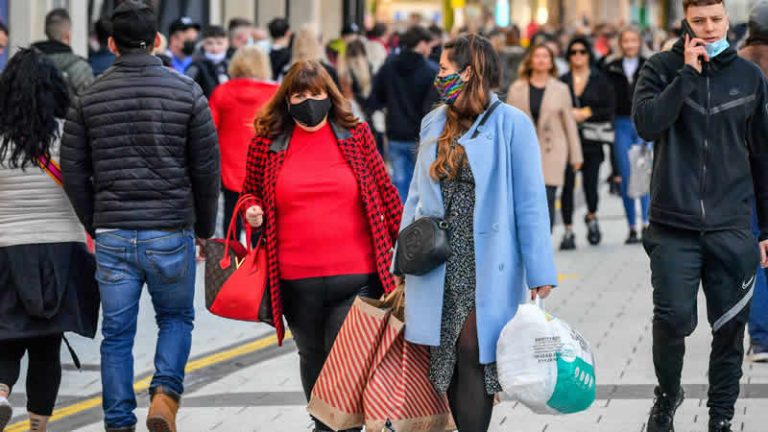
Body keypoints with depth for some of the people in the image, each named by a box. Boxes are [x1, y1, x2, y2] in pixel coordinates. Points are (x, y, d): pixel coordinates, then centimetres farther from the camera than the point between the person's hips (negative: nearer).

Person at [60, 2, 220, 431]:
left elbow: (73, 171, 4)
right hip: (171, 234, -1)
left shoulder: (89, 97, 2)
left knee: (117, 334, 9)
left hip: (112, 235, 1)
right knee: (176, 317, 18)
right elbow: (207, 169, -1)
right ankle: (166, 392, -5)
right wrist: (204, 229, 12)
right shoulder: (187, 91, -3)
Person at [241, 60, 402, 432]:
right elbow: (251, 193, 18)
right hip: (296, 279, 2)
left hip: (355, 276, -2)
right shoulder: (267, 143, 4)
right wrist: (253, 213, -4)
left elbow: (384, 192, 8)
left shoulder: (355, 135, 2)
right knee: (313, 359, 17)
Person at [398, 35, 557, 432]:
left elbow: (530, 202, -8)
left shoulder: (510, 124, -7)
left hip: (486, 264, -5)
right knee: (445, 359, 5)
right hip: (438, 263, 5)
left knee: (472, 353, -10)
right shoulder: (434, 124, 11)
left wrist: (539, 274, -11)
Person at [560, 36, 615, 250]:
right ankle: (568, 230, 0)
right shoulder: (563, 81, 8)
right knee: (567, 184, -6)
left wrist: (586, 113, -9)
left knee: (590, 182, -2)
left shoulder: (600, 80, 6)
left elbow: (609, 110, 2)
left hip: (591, 140, 0)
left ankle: (591, 216, 30)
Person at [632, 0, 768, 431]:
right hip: (674, 226, -2)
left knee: (731, 329, 4)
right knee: (674, 319, -5)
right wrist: (688, 73, -14)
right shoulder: (662, 69, 3)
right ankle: (668, 396, 21)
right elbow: (646, 123, -15)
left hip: (732, 229, 2)